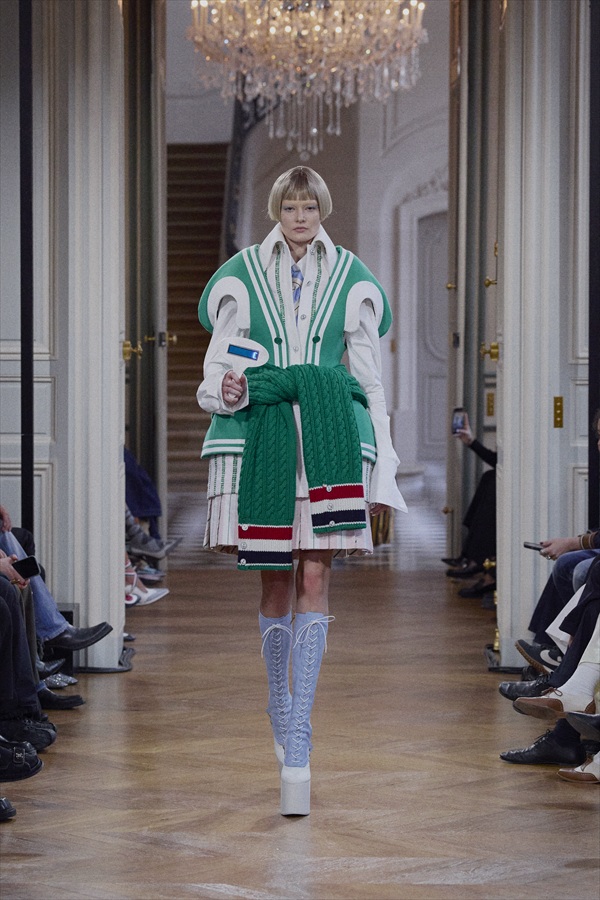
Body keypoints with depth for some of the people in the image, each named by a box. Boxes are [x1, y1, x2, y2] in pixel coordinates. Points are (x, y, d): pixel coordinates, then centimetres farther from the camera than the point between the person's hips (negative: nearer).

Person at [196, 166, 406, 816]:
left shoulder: (350, 281, 10)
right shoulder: (243, 277, 9)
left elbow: (371, 380, 12)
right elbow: (219, 362, 12)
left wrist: (381, 469, 7)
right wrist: (225, 391, -13)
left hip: (327, 440, 0)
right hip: (260, 434, 1)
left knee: (314, 577, -11)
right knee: (275, 579, 4)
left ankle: (297, 739, -15)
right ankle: (279, 703, 24)